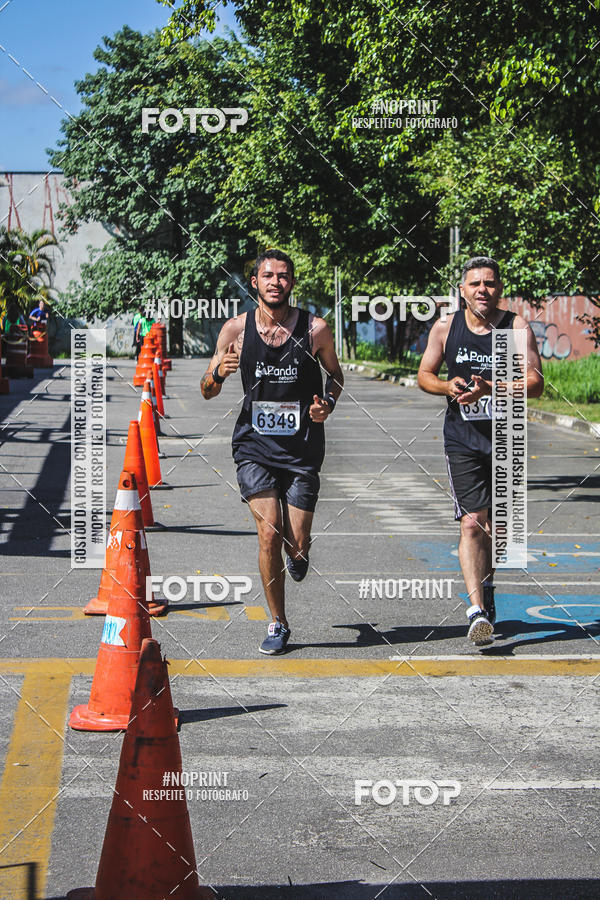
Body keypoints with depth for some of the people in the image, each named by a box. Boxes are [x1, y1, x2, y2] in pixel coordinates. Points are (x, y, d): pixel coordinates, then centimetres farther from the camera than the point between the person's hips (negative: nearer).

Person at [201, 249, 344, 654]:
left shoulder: (315, 329, -5)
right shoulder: (236, 328, -3)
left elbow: (335, 373, 14)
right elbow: (207, 392, 5)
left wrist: (328, 403, -6)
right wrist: (218, 373, -17)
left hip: (302, 448, 0)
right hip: (255, 445, 0)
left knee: (297, 542, -2)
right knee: (269, 532, -13)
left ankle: (297, 556, 39)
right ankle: (278, 623, 4)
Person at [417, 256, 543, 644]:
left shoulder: (517, 327, -5)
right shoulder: (445, 328, 1)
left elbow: (536, 383, -13)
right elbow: (424, 375, 11)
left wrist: (489, 389, -26)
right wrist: (448, 387, -11)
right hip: (462, 441, -1)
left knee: (495, 525, 14)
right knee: (472, 521, -15)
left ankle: (486, 588, 39)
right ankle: (478, 609, -22)